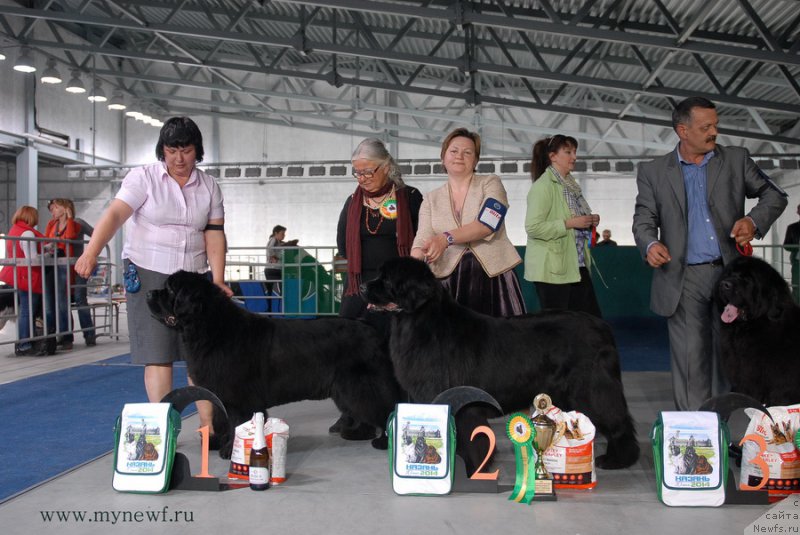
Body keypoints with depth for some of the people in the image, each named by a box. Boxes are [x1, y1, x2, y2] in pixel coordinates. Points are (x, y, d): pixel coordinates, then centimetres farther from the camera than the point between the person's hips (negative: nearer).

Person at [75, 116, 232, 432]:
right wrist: (91, 252, -31)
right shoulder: (143, 177, -3)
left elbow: (215, 235, 1)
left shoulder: (209, 186, 7)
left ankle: (208, 424, 9)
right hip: (148, 275, -3)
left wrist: (218, 281, -9)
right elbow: (115, 215, -16)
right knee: (158, 354, -3)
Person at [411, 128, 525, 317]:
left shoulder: (490, 183, 4)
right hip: (449, 281, 2)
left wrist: (447, 238, -26)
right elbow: (422, 239, -1)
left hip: (493, 275, -2)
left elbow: (487, 224, -13)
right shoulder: (431, 199, 12)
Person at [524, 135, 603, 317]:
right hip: (552, 269, -8)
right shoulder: (543, 186, -13)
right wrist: (569, 223, -21)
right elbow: (532, 227, -22)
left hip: (577, 266, 9)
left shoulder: (570, 185, 14)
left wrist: (589, 222, 5)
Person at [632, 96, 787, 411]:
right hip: (685, 279, -1)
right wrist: (650, 244, -20)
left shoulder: (735, 160, 8)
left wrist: (754, 220, -9)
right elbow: (644, 219, 2)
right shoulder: (653, 172, 5)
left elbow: (773, 195, 11)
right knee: (690, 359, -1)